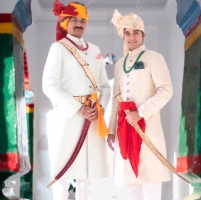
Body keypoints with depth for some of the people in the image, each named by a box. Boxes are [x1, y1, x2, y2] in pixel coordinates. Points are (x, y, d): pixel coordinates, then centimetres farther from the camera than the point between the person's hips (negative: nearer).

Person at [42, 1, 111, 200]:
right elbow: (49, 86, -11)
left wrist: (100, 107, -6)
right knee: (63, 170, -1)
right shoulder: (59, 48, 0)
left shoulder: (94, 50, 15)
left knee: (87, 170, 10)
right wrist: (79, 109, -17)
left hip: (92, 118, 5)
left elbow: (105, 85, 14)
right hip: (67, 116, -5)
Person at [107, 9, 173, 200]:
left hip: (146, 124, -5)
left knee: (149, 173, -4)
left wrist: (141, 113, -17)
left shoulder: (154, 58, -2)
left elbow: (166, 90, -11)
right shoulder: (119, 64, 15)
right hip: (125, 125, 6)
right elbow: (116, 98, 16)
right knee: (130, 175, 9)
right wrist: (112, 129, 11)